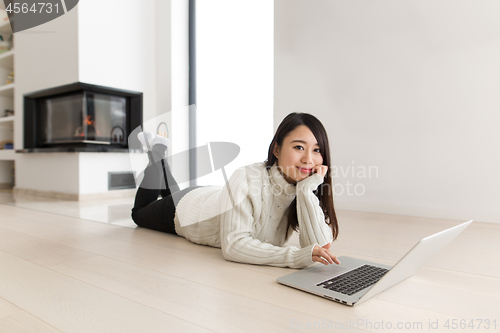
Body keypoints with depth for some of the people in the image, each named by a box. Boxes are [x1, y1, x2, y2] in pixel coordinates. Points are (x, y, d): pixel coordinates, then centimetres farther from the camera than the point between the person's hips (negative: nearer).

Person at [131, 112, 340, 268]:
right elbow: (233, 245, -47)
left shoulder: (308, 189, -27)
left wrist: (307, 190, -45)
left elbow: (320, 246, -36)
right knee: (139, 213, 28)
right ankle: (157, 150, 35)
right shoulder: (247, 178, -43)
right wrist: (295, 257, -57)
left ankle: (160, 150, 48)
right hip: (186, 208, -4)